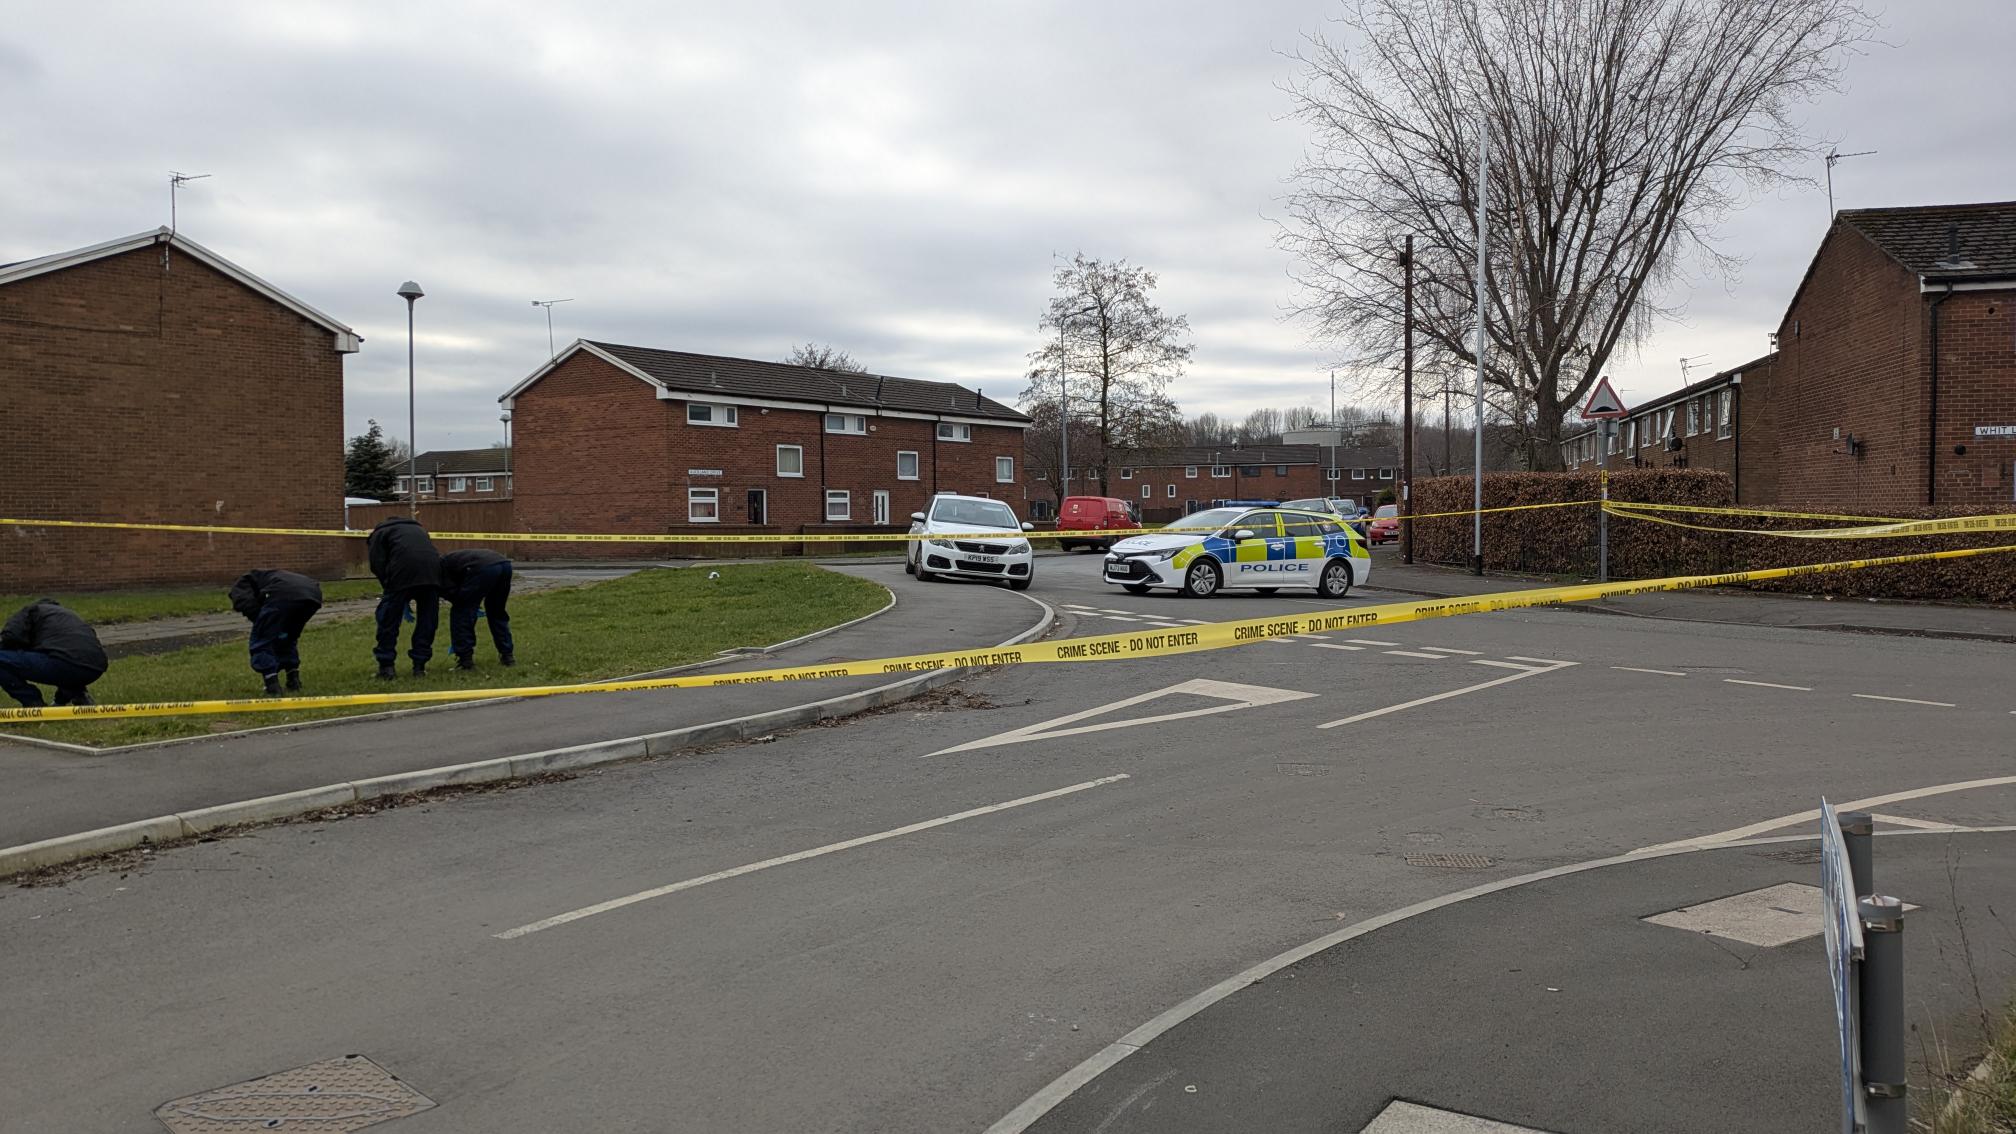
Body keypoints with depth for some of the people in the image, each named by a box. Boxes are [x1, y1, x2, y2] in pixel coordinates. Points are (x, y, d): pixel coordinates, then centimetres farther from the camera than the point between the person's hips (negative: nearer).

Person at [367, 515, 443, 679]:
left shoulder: (378, 534, 23)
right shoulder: (416, 528, 39)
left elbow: (378, 566, 9)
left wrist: (389, 589, 17)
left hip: (403, 570, -4)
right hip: (432, 569, 4)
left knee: (388, 620, 9)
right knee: (427, 620, 14)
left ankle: (386, 666, 11)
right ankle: (420, 665, 16)